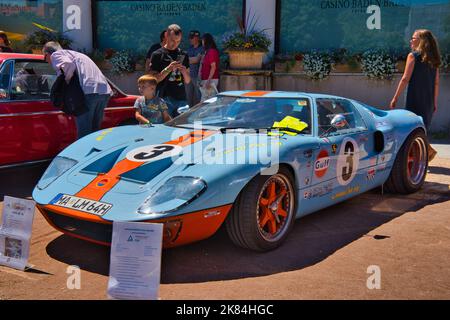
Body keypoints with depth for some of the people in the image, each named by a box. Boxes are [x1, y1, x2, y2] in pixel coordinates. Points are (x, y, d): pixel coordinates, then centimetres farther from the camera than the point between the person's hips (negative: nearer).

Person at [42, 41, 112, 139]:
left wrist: (65, 81, 0)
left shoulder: (56, 54, 10)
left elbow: (67, 65, -12)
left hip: (89, 91, -8)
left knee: (84, 134, -4)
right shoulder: (75, 53, 36)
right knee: (94, 132, 16)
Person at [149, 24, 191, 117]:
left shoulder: (183, 55, 14)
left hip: (182, 99, 4)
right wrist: (167, 69, -16)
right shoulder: (158, 55, 1)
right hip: (165, 98, -4)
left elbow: (187, 81, 15)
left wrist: (184, 72, -7)